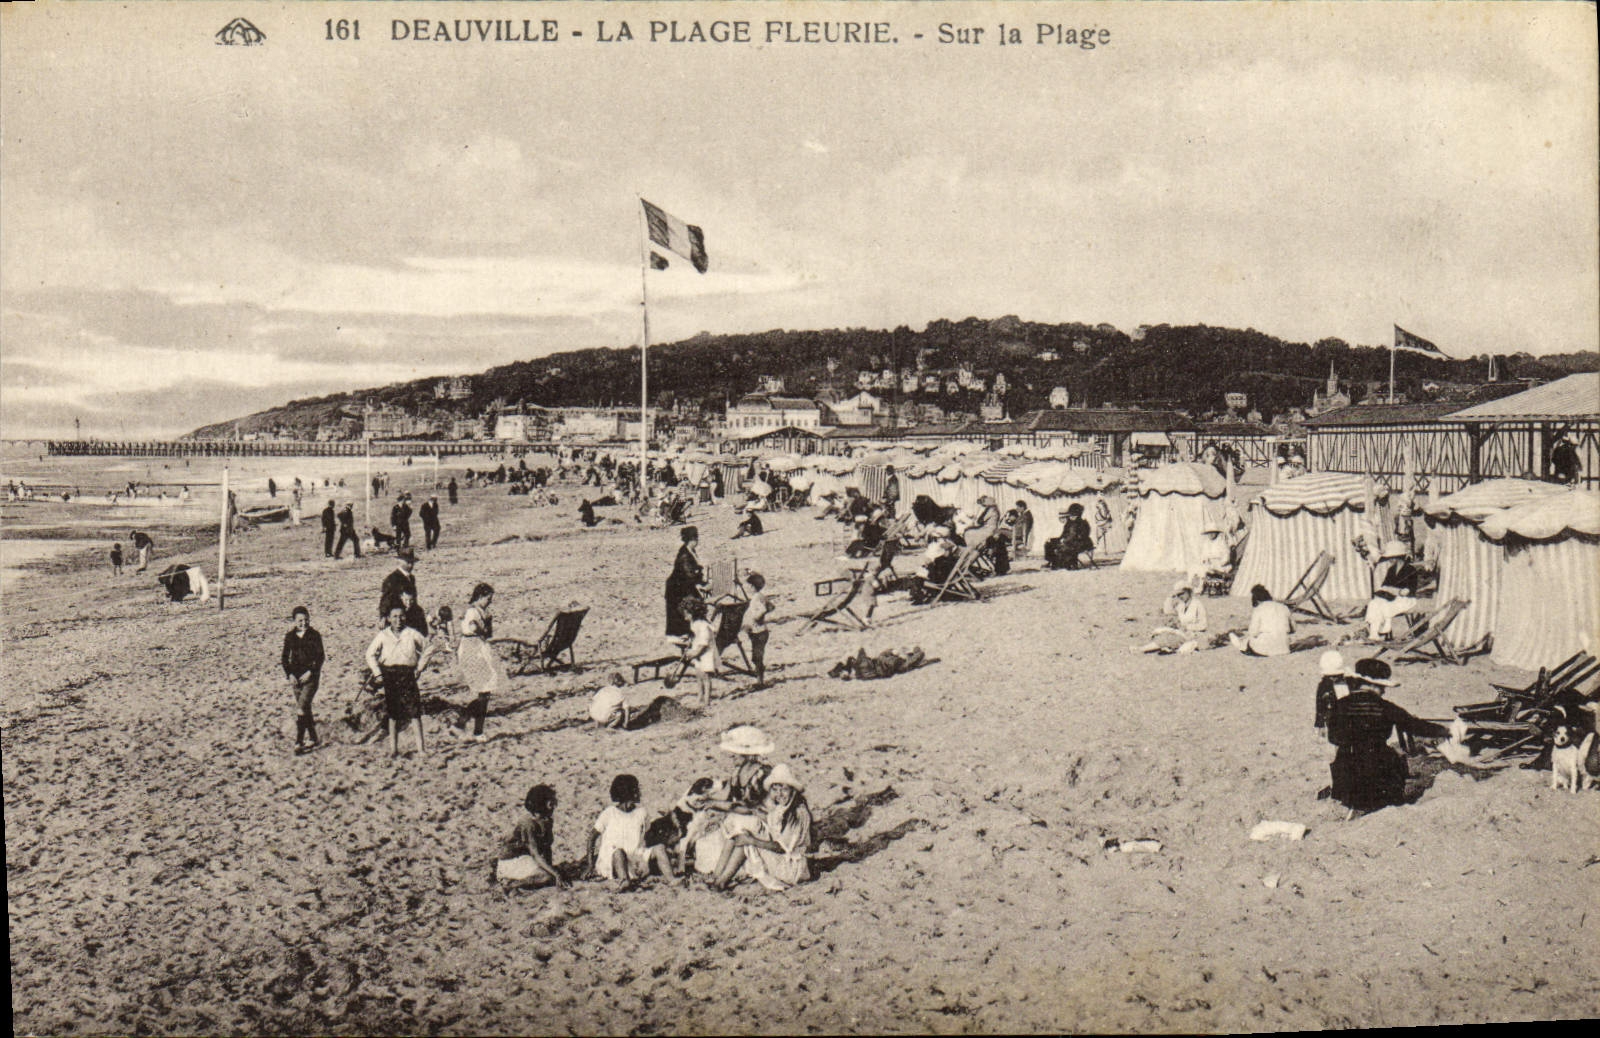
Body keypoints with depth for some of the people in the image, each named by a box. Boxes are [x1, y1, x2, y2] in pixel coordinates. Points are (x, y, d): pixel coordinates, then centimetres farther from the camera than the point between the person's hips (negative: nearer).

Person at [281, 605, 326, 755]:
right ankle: (313, 739, 20)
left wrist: (310, 672, -14)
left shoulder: (314, 635, -4)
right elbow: (285, 657, 7)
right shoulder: (290, 636, 5)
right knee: (304, 708, 8)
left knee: (302, 707, -14)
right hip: (296, 676, 4)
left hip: (311, 675, -4)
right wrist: (290, 674, -6)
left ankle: (298, 743, -12)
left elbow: (320, 656, -4)